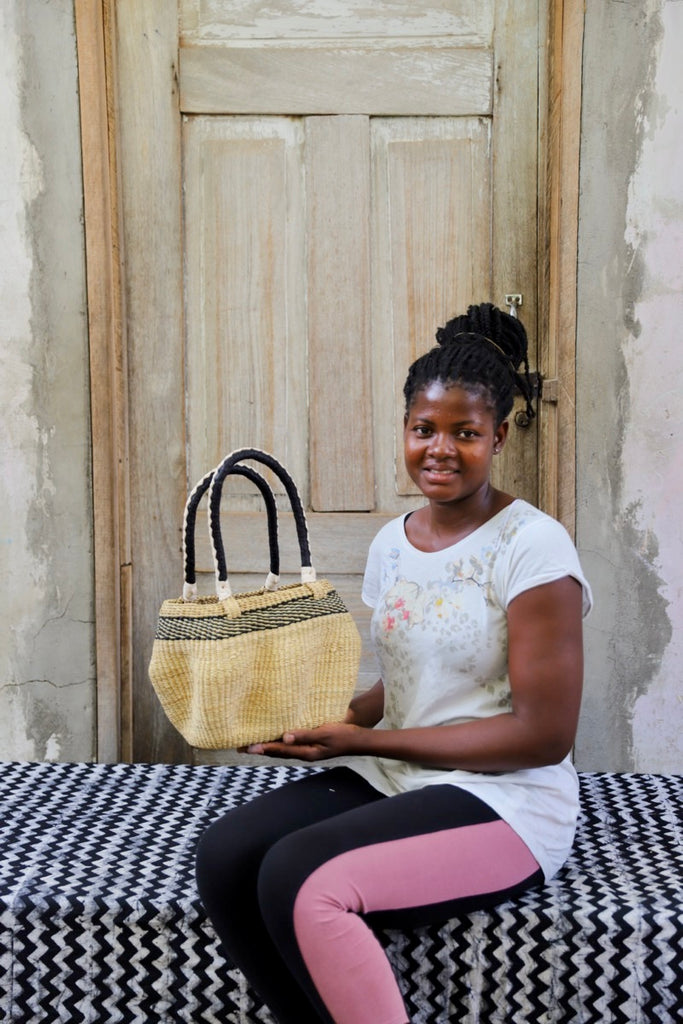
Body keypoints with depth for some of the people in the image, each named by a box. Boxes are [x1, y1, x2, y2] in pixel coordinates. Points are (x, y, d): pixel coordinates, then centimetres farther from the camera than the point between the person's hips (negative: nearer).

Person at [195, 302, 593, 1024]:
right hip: (390, 777, 7)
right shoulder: (391, 543, 9)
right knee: (223, 857, -17)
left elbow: (544, 734, -15)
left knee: (298, 880, -29)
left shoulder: (532, 545, -12)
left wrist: (365, 740, -14)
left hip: (505, 800, -7)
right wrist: (319, 721, -3)